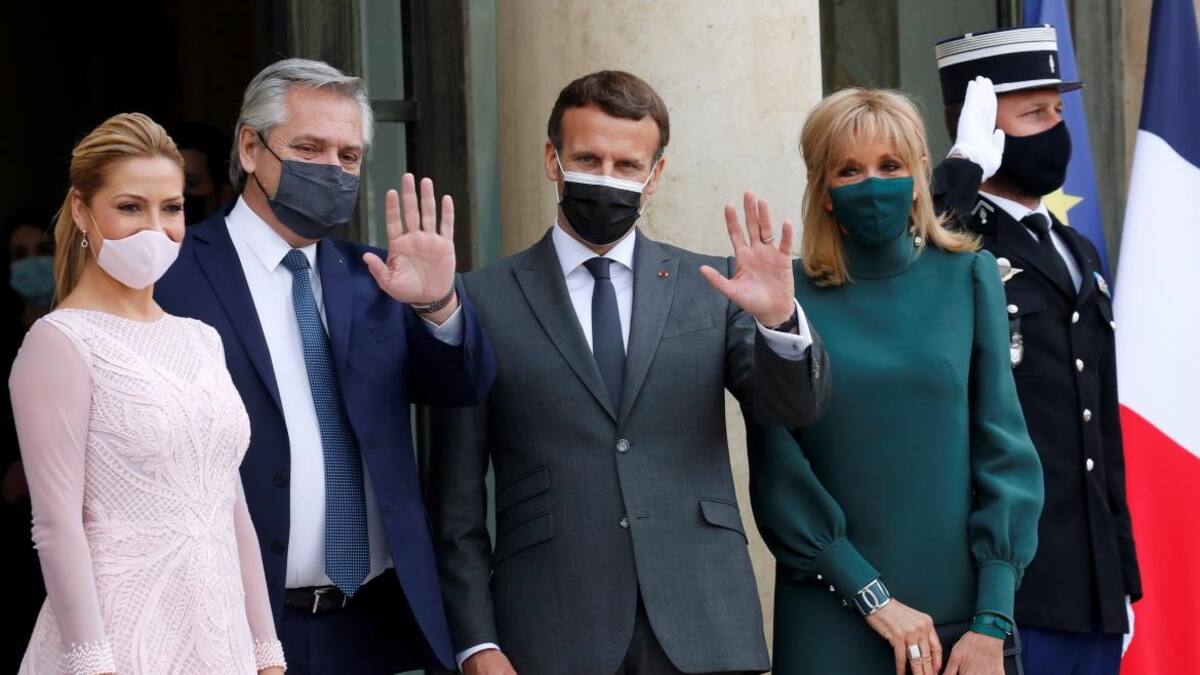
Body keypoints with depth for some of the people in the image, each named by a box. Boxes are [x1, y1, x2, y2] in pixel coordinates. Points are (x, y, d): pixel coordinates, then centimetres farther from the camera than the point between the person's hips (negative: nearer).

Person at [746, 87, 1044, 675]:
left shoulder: (968, 278, 2)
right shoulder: (789, 297, -3)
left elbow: (1005, 451, 0)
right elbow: (779, 476, -4)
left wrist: (993, 623, -7)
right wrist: (873, 598, -10)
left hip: (961, 611, 2)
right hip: (832, 621, -1)